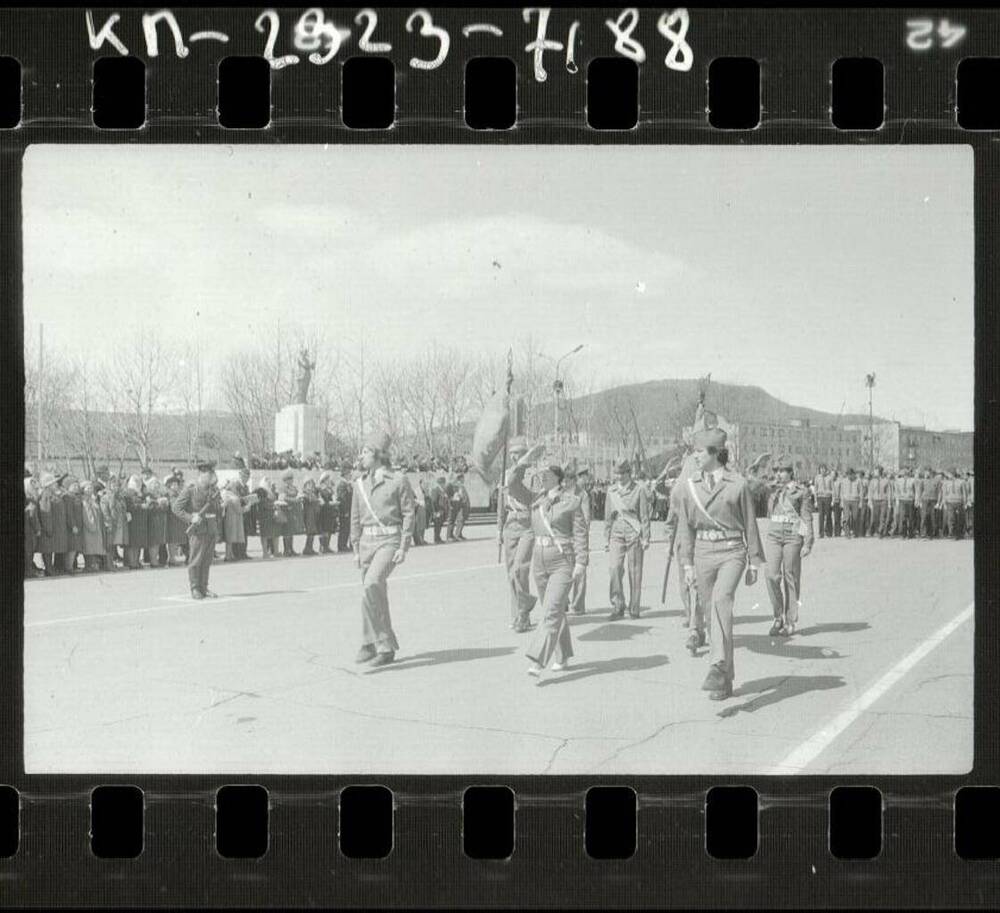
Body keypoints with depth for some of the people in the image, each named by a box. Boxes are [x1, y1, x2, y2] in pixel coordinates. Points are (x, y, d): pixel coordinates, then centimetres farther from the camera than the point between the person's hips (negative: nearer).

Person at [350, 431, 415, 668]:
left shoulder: (398, 480, -4)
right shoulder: (360, 483, 11)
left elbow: (409, 514, -4)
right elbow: (355, 518, 15)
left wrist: (403, 548, -11)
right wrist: (356, 549, 11)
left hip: (389, 541, -6)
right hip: (367, 541, 6)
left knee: (371, 585, -24)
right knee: (376, 594, 8)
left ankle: (378, 643, -17)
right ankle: (385, 646, 19)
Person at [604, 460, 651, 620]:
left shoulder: (639, 490, 0)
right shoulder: (612, 491, 10)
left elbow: (644, 516, 0)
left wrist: (645, 539, -4)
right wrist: (606, 539, 12)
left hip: (634, 535, -2)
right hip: (617, 535, 2)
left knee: (635, 572, 1)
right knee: (614, 569, -12)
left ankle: (634, 609, 10)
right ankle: (617, 608, -8)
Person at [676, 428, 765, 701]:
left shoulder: (737, 484, -2)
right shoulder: (691, 486, 7)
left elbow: (750, 524, 3)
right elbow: (686, 527, 11)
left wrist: (754, 563, 4)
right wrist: (687, 563, 5)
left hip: (732, 552, -4)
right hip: (703, 553, 4)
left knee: (721, 599, -29)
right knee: (713, 612, 5)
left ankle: (718, 666, -37)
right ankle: (725, 680, 14)